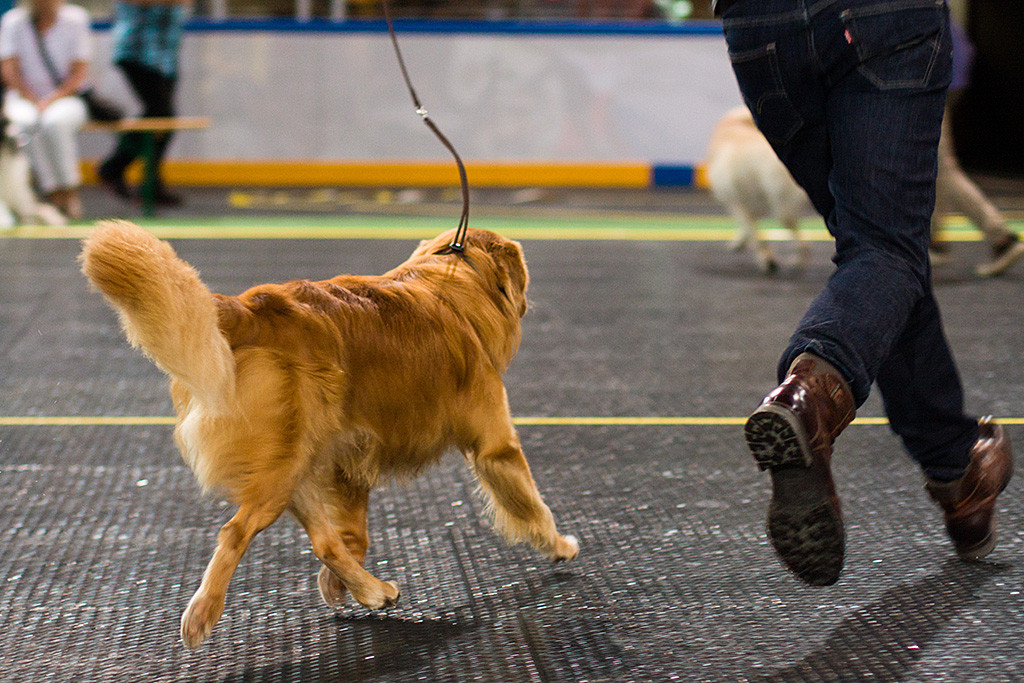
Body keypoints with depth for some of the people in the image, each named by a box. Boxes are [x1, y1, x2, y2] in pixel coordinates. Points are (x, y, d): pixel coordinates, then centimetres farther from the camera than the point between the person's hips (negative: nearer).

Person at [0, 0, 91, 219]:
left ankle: (69, 190, -27)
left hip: (65, 97, -1)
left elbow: (79, 71, -4)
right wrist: (30, 99, -16)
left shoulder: (75, 19, 2)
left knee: (56, 121, -37)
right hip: (25, 97, 1)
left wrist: (53, 99, -17)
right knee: (27, 123, -35)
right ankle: (53, 193, -35)